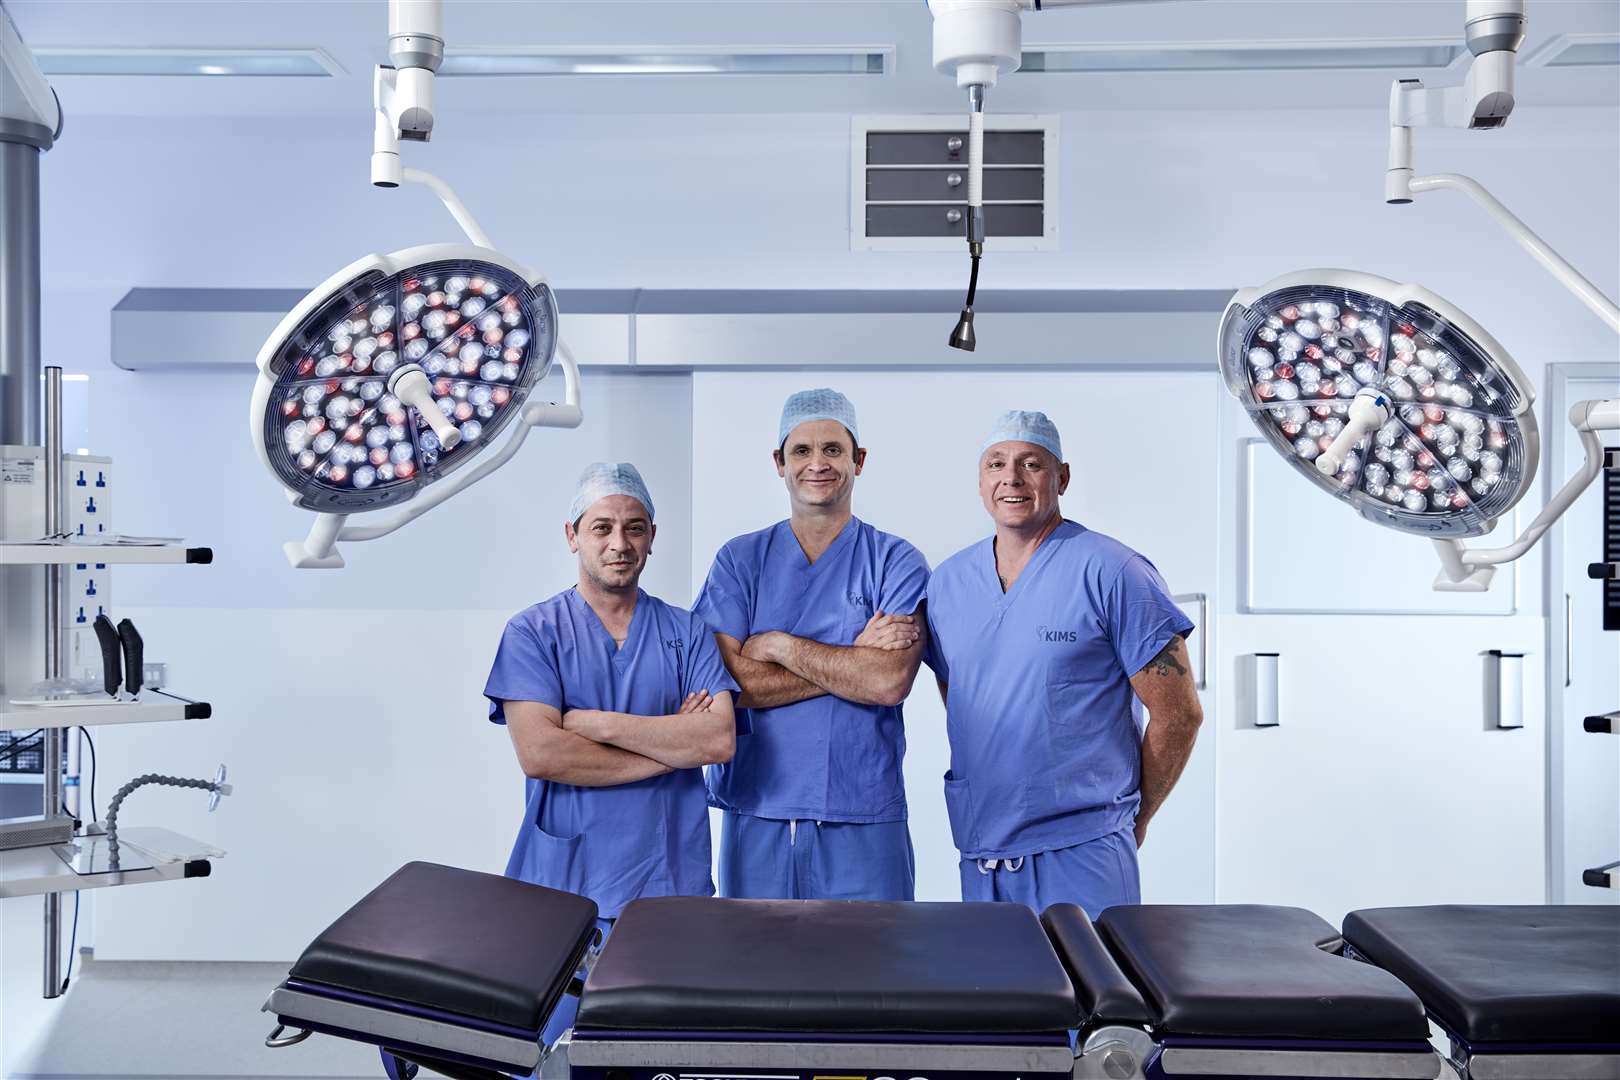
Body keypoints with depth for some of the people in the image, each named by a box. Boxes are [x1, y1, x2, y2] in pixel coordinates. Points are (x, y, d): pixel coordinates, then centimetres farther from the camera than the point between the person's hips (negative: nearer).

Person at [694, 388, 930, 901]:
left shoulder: (897, 562, 1)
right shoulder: (739, 560, 5)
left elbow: (890, 681, -13)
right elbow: (729, 681, -7)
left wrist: (780, 645, -10)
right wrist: (854, 659, -10)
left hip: (864, 819, -1)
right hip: (757, 813, 2)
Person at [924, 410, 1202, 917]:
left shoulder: (1111, 572, -8)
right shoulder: (947, 582, 9)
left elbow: (1179, 714, -5)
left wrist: (1133, 818, 1)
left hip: (1081, 855, -5)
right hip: (978, 855, 5)